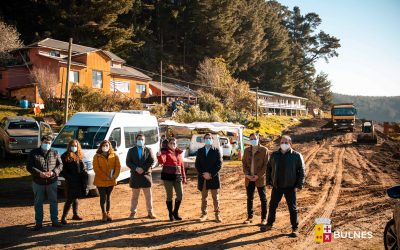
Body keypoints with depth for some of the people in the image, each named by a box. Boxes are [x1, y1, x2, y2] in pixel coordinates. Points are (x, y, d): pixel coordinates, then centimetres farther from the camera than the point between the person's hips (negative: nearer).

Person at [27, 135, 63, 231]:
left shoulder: (55, 153, 3)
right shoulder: (34, 153, -1)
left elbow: (60, 165, 0)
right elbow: (29, 167, -7)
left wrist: (53, 172, -19)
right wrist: (40, 173, -21)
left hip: (52, 182, 1)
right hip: (38, 182, -1)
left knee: (53, 202, 8)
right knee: (38, 203, 7)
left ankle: (54, 221, 20)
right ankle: (38, 223, 17)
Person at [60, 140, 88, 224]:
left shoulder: (79, 156, 13)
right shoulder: (65, 156, -5)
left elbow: (83, 167, 18)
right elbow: (63, 169, -7)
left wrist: (84, 173, 1)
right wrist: (68, 177, -17)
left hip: (79, 181, 6)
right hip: (70, 181, -6)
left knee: (75, 198, 15)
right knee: (70, 199, -7)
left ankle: (75, 215, 26)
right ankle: (63, 217, -1)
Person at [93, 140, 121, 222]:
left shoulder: (114, 156, 5)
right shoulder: (97, 156, -2)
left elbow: (118, 167, 1)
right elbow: (96, 168, -9)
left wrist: (114, 176, -11)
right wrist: (105, 177, -14)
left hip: (111, 181, 2)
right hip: (100, 181, -2)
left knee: (108, 197, 11)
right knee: (103, 197, -1)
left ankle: (108, 214, 18)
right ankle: (104, 214, 6)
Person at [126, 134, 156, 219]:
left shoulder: (148, 150, 7)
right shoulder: (131, 150, 9)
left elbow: (152, 161, -3)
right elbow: (128, 162, 0)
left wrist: (143, 168, -14)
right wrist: (136, 168, -16)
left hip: (146, 175, 0)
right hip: (135, 176, 0)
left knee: (148, 195, 4)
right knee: (135, 196, 8)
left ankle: (150, 212, 11)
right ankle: (133, 212, 15)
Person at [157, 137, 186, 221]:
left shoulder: (179, 153, 11)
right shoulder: (165, 152, -4)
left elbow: (182, 165, 15)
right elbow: (162, 161, -23)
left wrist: (184, 177, 13)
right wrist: (159, 156, -45)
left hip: (177, 176, 5)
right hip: (168, 176, -5)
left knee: (180, 194, 3)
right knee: (169, 195, 2)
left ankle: (175, 212, 20)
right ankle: (170, 214, 15)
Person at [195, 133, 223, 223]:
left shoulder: (216, 150, 3)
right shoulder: (200, 151, 10)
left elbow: (219, 164, -5)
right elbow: (197, 164, 4)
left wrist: (211, 174, -14)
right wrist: (203, 174, -10)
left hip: (214, 178, -2)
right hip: (203, 178, 2)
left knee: (215, 197, 3)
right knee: (204, 197, 9)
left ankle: (217, 214, 10)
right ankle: (204, 214, 17)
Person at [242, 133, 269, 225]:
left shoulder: (264, 150, -5)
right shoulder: (247, 150, 7)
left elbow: (266, 165, -8)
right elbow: (244, 163, 9)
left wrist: (258, 175, -15)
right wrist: (247, 174, -7)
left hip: (260, 178, -4)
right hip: (249, 178, 4)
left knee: (263, 199, 3)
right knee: (249, 199, 11)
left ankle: (264, 218, 11)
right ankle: (249, 217, 21)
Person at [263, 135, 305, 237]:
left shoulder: (297, 156, -6)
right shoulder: (274, 155, 4)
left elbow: (301, 171, -6)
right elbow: (268, 168, 12)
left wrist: (299, 185, -12)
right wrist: (268, 182, 6)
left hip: (290, 187, -3)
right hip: (276, 186, 4)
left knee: (292, 208, 2)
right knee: (272, 206, 12)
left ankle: (295, 229, 14)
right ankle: (269, 224, 30)